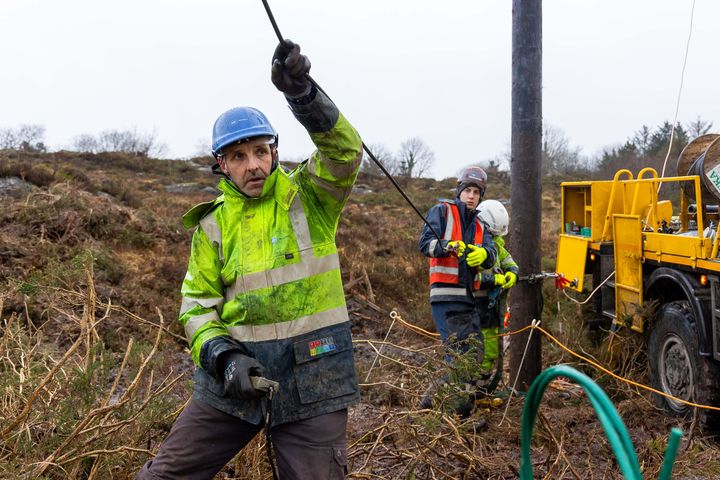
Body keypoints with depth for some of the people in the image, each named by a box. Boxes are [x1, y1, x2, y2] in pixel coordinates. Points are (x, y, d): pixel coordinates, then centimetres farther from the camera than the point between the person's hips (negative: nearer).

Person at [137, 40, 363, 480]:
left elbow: (345, 152, -20)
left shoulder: (309, 198, -1)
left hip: (313, 377, -2)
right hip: (234, 377, 3)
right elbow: (198, 304, 7)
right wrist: (223, 355, -12)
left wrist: (302, 93, -34)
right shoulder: (214, 224, 6)